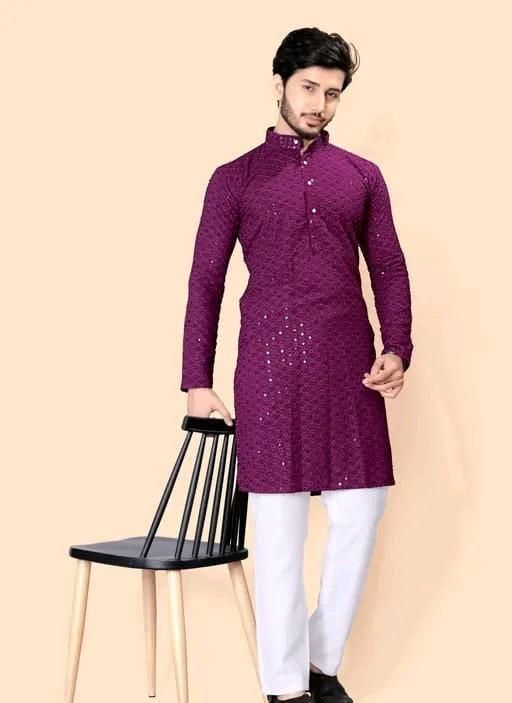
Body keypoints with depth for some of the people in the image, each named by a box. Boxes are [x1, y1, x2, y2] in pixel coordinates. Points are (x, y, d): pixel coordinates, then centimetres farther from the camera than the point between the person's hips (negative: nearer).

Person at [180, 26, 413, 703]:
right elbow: (205, 282, 6)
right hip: (270, 362, -2)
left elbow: (389, 269, 12)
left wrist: (397, 351, -3)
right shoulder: (235, 178, 9)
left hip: (349, 361, 3)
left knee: (360, 512, 2)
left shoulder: (363, 176, 15)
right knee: (279, 527, 0)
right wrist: (198, 382, 0)